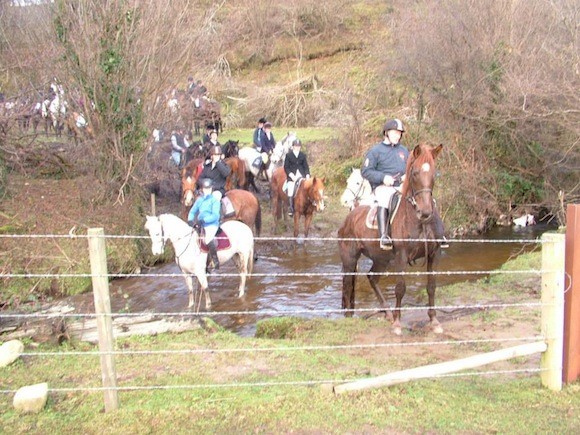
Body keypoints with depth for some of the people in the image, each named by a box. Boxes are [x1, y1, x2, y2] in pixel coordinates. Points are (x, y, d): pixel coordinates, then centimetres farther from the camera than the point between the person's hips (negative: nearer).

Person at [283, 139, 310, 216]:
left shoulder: (303, 155, 13)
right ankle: (290, 207, -14)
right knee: (290, 189, -22)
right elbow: (286, 167, 1)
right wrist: (292, 175, -11)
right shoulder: (288, 155, 5)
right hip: (291, 176, -2)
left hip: (301, 175, 3)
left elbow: (306, 167, 12)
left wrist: (307, 175, -5)